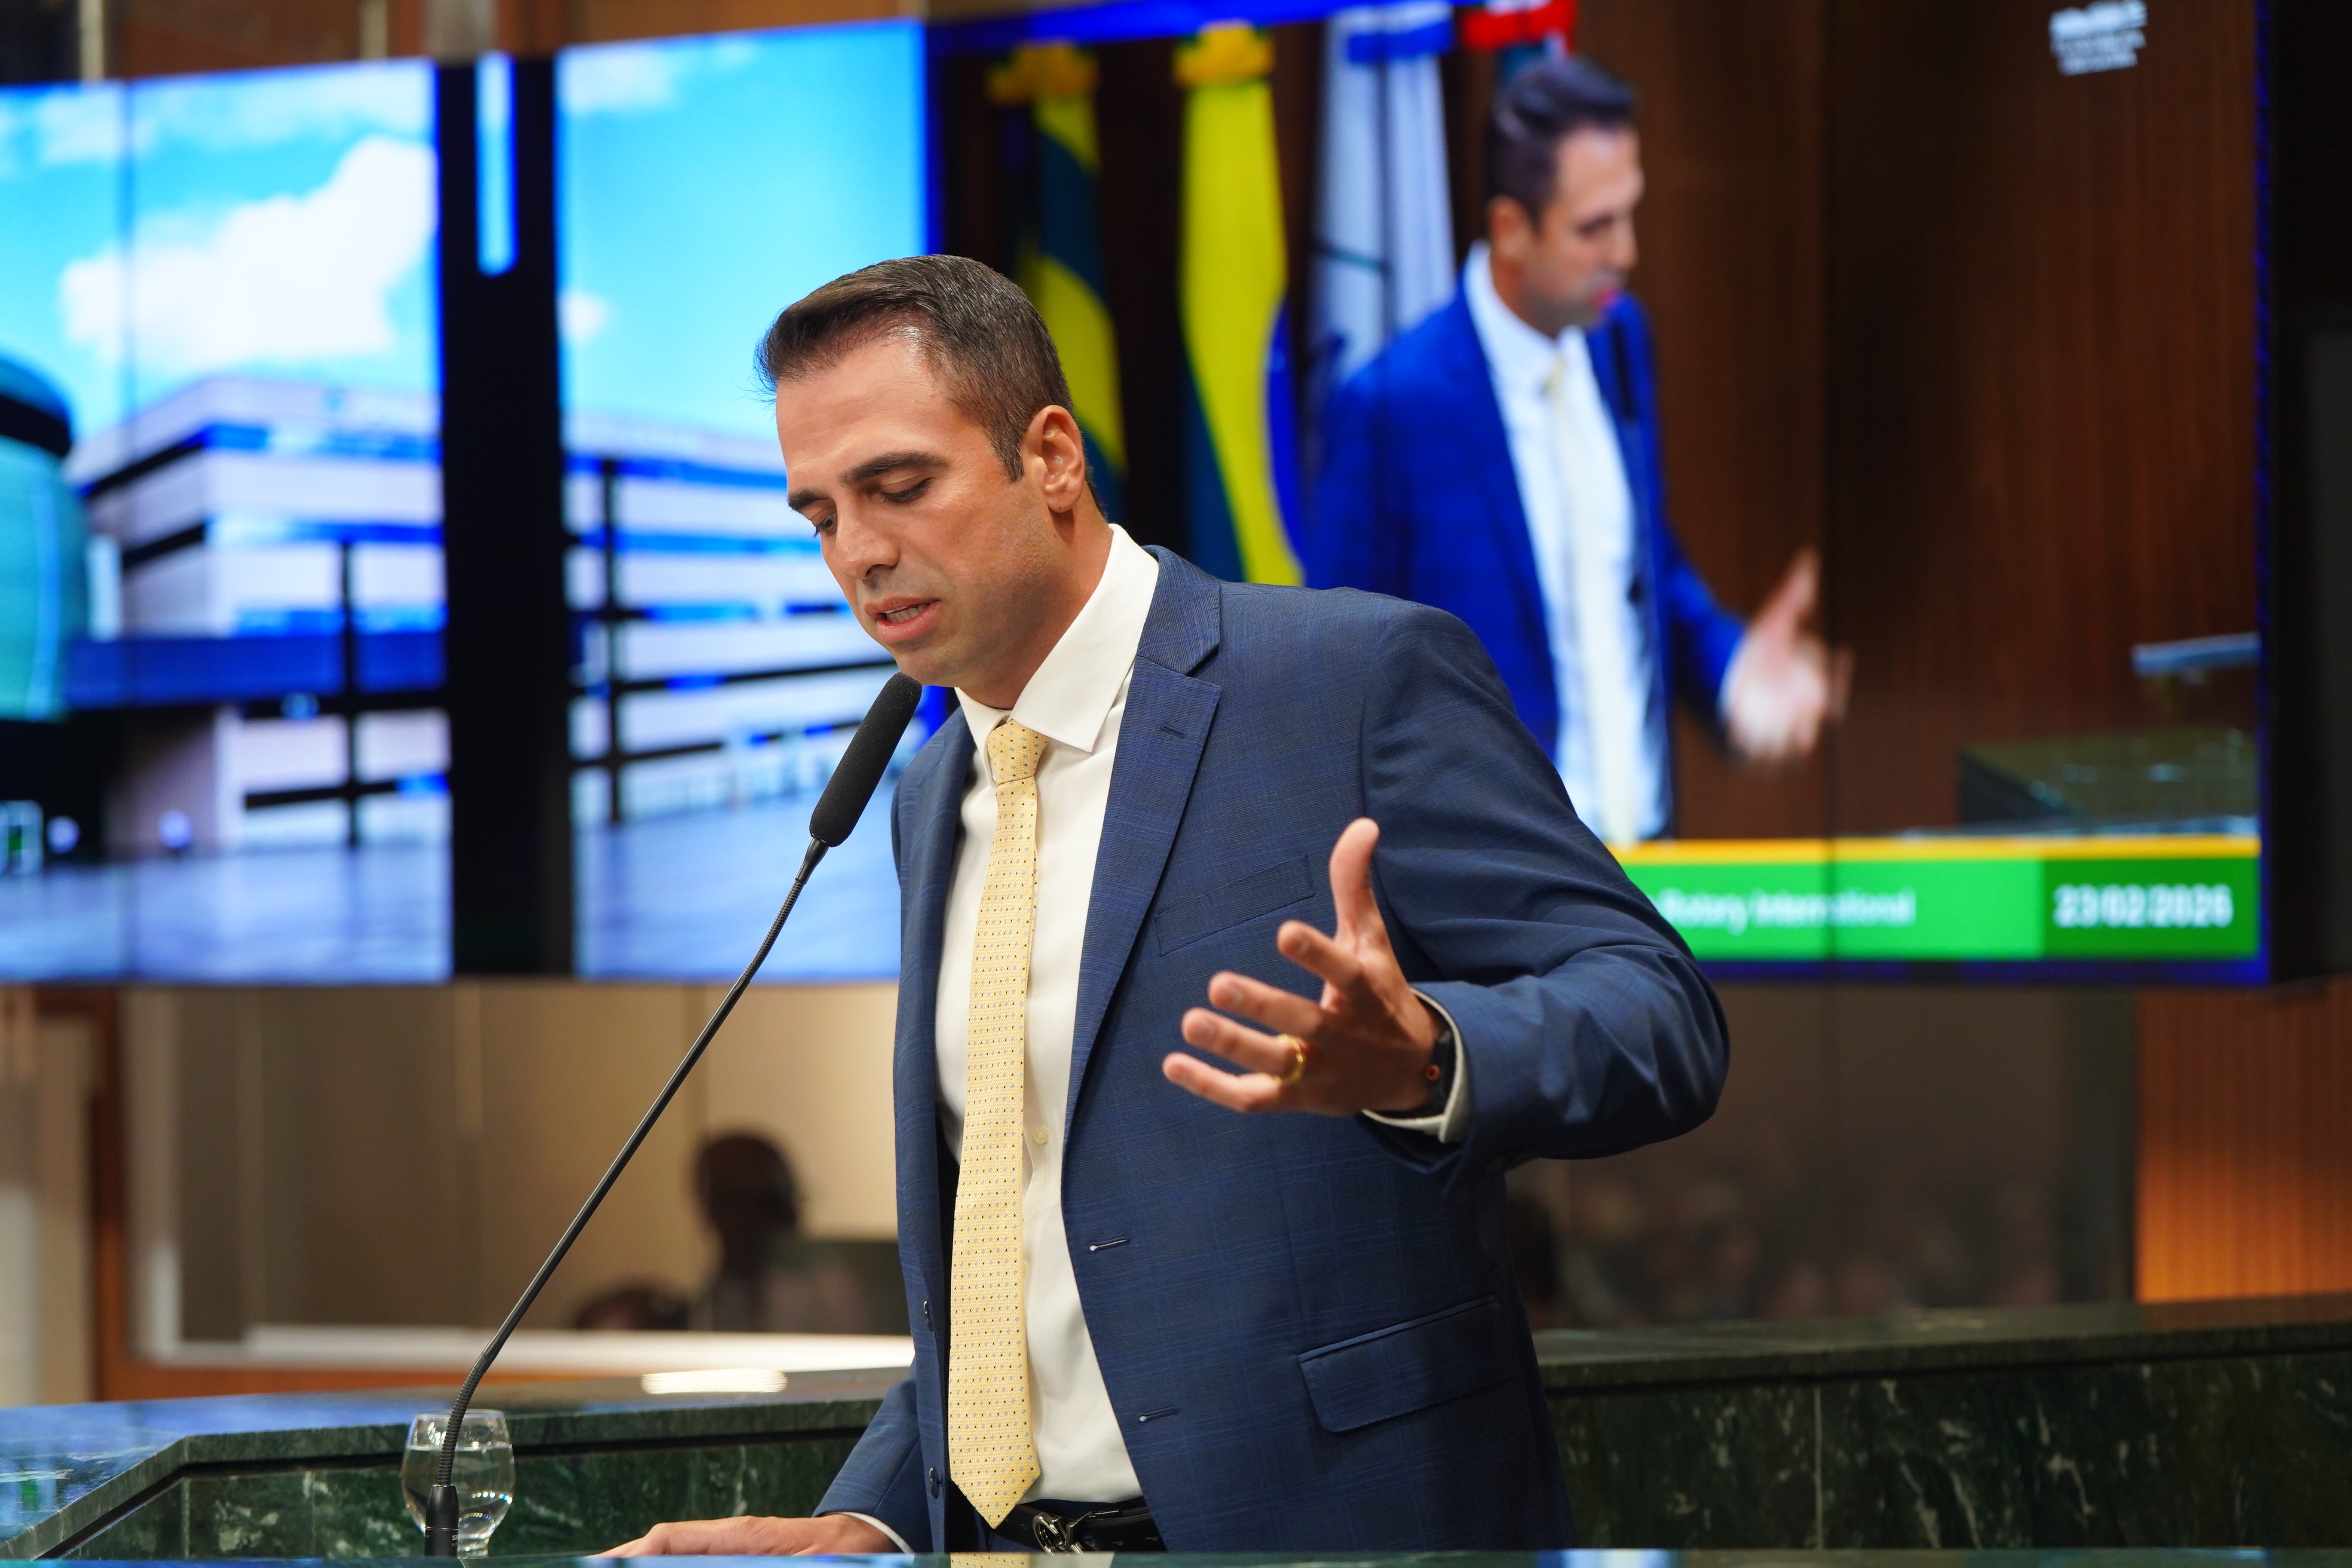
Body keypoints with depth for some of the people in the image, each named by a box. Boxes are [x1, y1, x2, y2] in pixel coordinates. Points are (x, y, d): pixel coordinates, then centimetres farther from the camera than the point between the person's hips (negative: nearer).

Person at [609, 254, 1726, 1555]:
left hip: (1327, 1517, -6)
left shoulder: (1365, 678, -8)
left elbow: (1658, 1011, -13)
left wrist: (1420, 1066, -32)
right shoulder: (930, 802, 15)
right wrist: (870, 1520, 7)